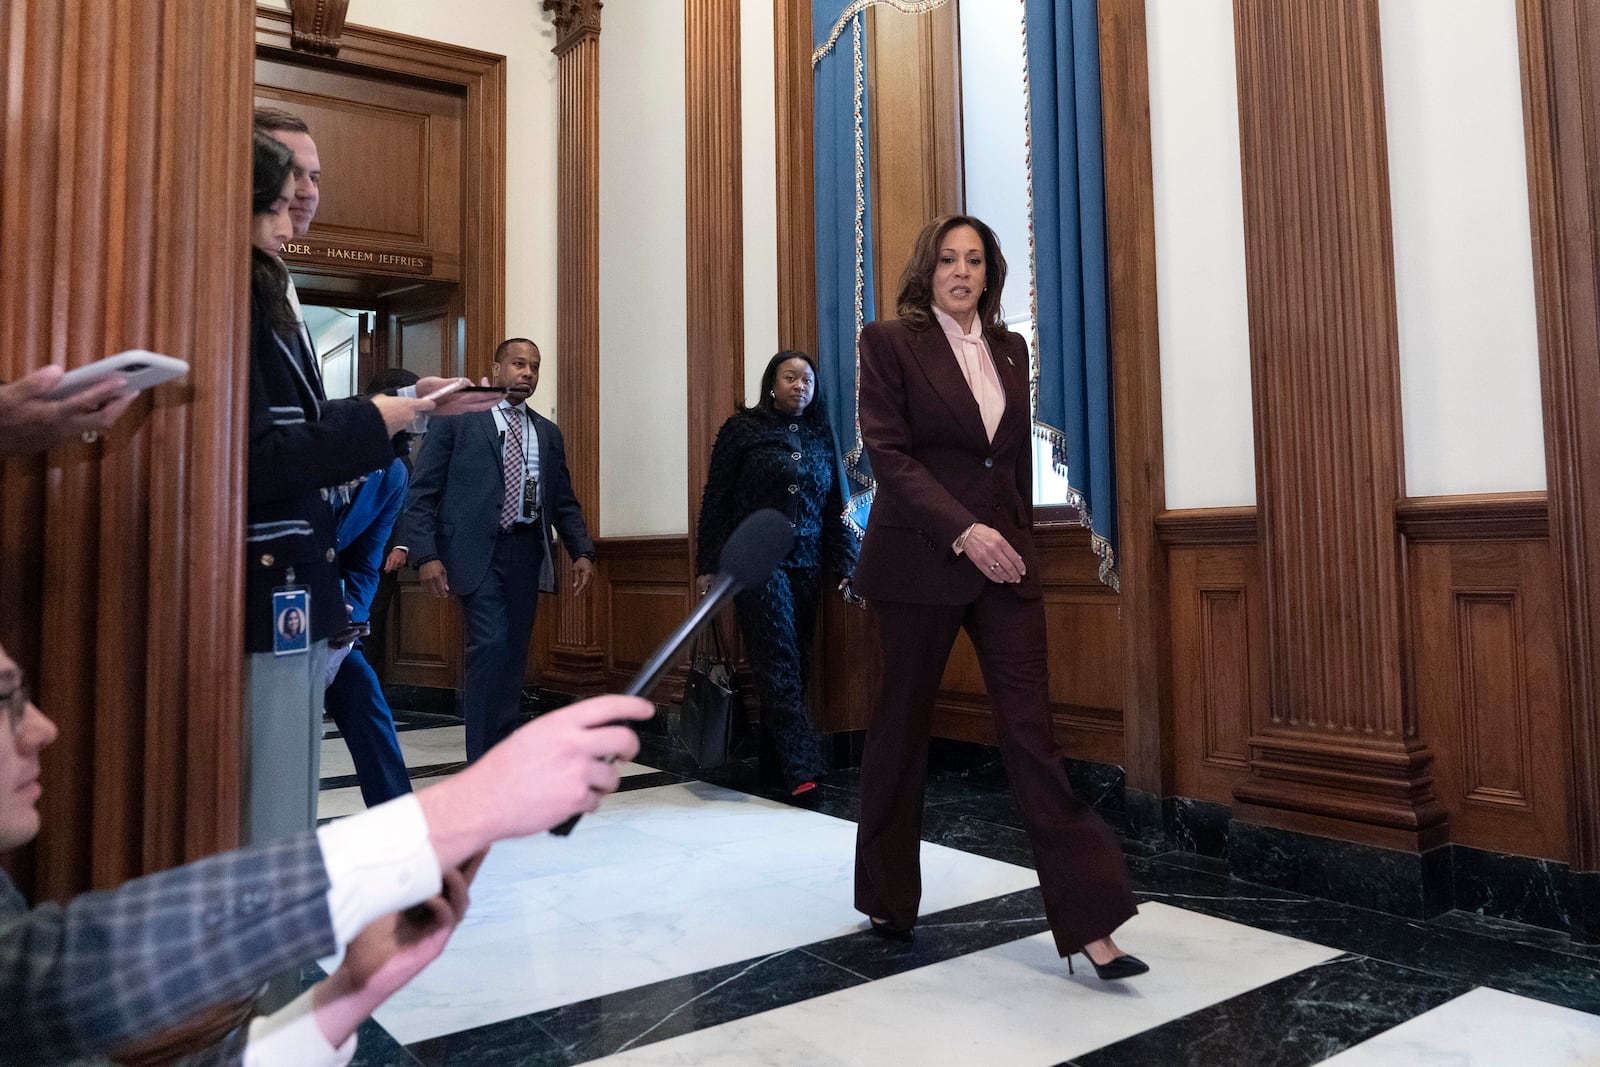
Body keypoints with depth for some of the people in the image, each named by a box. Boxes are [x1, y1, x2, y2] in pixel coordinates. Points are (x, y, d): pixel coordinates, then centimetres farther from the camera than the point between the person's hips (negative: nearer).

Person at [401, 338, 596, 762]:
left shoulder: (548, 433, 18)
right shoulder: (457, 419, 4)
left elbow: (564, 502, 19)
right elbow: (420, 493, -1)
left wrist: (582, 551, 4)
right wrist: (425, 555, -12)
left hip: (528, 551, 5)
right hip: (477, 550, -5)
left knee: (514, 656, 8)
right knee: (491, 645, -15)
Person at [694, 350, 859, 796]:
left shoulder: (821, 436, 12)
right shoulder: (742, 428, 1)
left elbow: (835, 506, 14)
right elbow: (716, 499, 0)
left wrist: (845, 564, 7)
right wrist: (707, 565, -4)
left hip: (806, 563, 5)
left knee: (796, 663, 6)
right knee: (779, 660, -10)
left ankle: (772, 757, 17)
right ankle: (802, 766, -11)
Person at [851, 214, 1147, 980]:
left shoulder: (1009, 348, 14)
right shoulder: (890, 341, -2)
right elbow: (888, 454, -11)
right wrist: (964, 530, -20)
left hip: (1004, 558, 4)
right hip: (919, 560, -4)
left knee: (1030, 728, -1)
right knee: (903, 722, 8)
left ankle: (1087, 923, 3)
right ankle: (887, 896, 27)